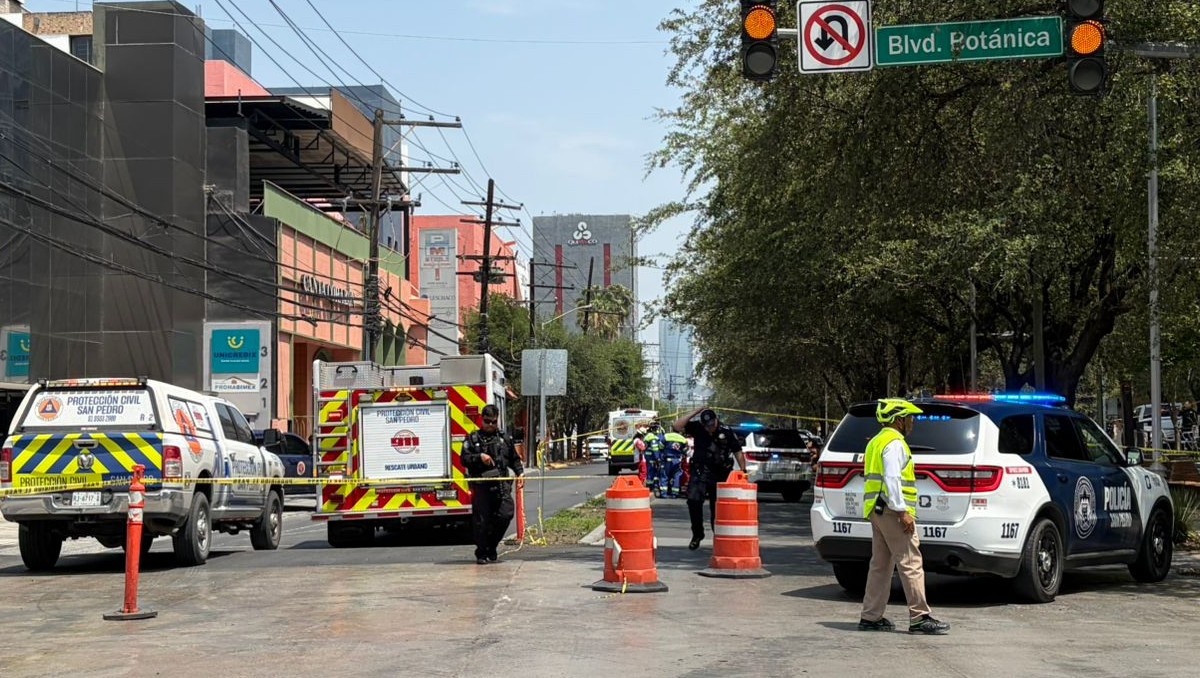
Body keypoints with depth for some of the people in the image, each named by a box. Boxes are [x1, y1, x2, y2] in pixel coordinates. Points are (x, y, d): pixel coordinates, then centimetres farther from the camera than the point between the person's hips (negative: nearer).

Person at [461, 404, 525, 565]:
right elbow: (465, 459, 1)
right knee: (482, 520, -2)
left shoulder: (505, 439, 16)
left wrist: (520, 473, 6)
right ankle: (482, 553, 9)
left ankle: (491, 547, 12)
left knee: (506, 514, -8)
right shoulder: (473, 439, 7)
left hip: (502, 485, 2)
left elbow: (514, 459, 20)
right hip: (481, 485, -2)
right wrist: (479, 457, -14)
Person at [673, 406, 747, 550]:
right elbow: (677, 426, -13)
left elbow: (738, 452, 1)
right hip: (700, 472, 0)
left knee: (717, 507, 6)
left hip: (720, 474, 0)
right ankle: (697, 534, -3)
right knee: (693, 500, -17)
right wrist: (695, 412, -14)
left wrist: (743, 471, -4)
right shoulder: (697, 428, -1)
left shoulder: (727, 432, -3)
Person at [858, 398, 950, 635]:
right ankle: (920, 618, -11)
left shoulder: (877, 442, 21)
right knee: (911, 563, -9)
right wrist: (903, 512, -22)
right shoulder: (894, 443, -11)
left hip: (877, 510, 11)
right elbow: (892, 479, -21)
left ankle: (870, 617, 12)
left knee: (881, 564, 12)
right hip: (892, 511, -11)